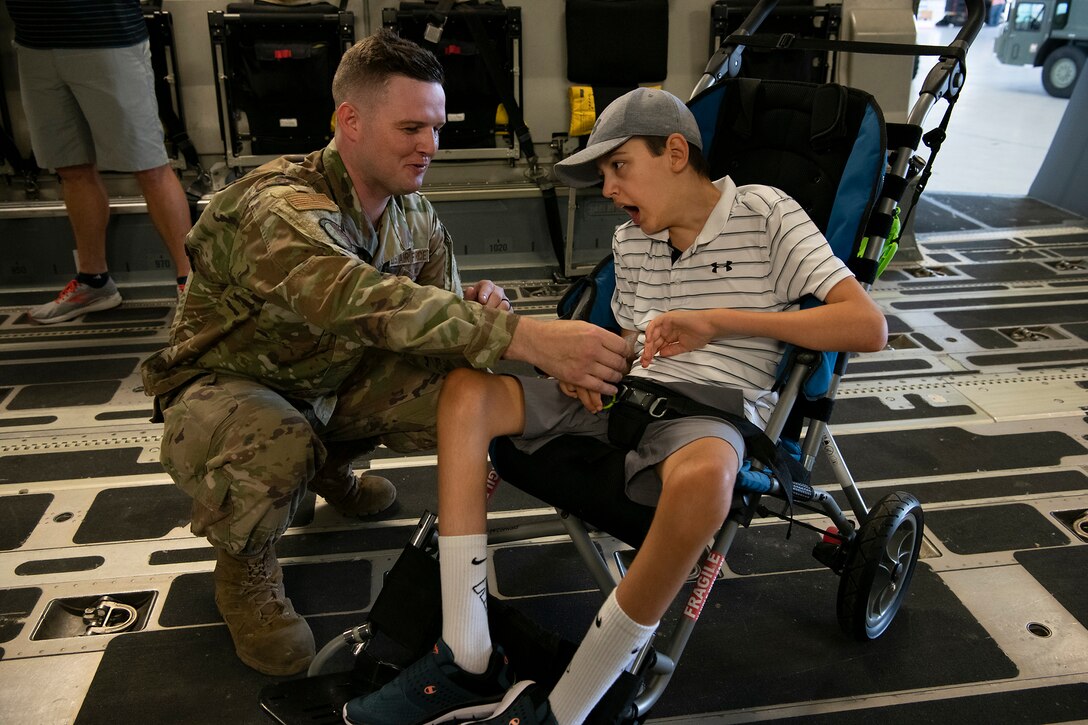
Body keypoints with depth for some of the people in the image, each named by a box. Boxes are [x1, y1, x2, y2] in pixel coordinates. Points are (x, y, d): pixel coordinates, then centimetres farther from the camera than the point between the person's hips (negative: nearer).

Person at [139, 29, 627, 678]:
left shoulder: (415, 213, -6)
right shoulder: (281, 206, -31)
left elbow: (437, 297, 0)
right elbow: (361, 299, -49)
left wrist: (473, 309, -27)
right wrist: (524, 335, -57)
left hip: (333, 380, 7)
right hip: (228, 385, -7)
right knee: (275, 455, -40)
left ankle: (332, 462, 17)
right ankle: (245, 563, -3)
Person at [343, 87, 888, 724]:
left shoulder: (765, 214, -1)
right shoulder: (631, 241, 17)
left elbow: (869, 326, -11)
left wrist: (717, 320, -16)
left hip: (713, 410, -6)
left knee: (701, 477, -42)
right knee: (467, 388, -11)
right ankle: (468, 665, -14)